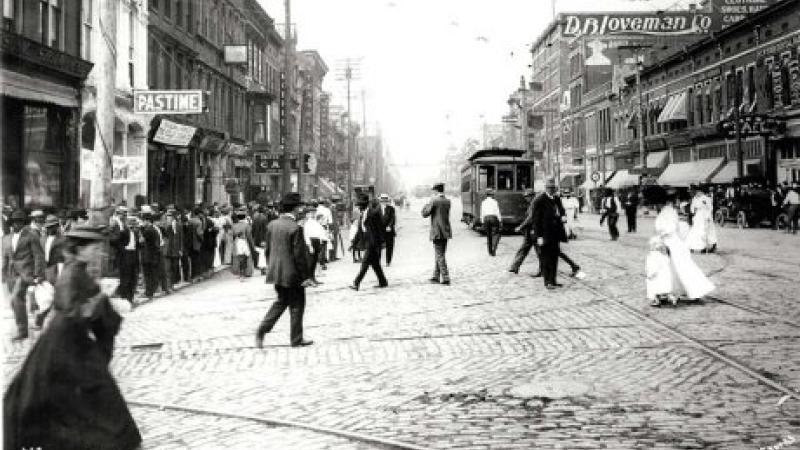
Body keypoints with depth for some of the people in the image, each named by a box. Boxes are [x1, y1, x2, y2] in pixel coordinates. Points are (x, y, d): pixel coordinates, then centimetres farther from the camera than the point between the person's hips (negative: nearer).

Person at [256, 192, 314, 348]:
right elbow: (299, 255, -17)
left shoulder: (272, 225, 4)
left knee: (281, 301, 21)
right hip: (292, 274, -7)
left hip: (276, 272, 7)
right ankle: (296, 339, 14)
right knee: (297, 305, 7)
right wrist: (305, 276, -11)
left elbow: (268, 249, 11)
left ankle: (262, 331, 12)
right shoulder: (295, 228, -18)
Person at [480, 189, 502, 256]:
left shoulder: (483, 202, 6)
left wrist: (483, 223, 12)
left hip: (486, 219, 3)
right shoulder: (494, 202, -3)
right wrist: (500, 221, 0)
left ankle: (490, 252, 11)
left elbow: (482, 213, 7)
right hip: (494, 218, -3)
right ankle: (494, 250, -16)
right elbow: (498, 212, -5)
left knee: (488, 236, 11)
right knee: (495, 235, 2)